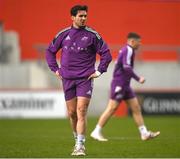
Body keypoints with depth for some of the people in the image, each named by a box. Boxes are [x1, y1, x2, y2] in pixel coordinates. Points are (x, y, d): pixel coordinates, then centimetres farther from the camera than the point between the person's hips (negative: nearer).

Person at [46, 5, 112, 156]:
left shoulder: (92, 35, -1)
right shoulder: (63, 34, 6)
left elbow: (106, 53, 4)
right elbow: (50, 51, 18)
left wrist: (99, 71, -2)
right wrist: (55, 69, 10)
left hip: (85, 78, -3)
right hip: (67, 79, 3)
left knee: (81, 111, -13)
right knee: (72, 113, 7)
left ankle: (80, 145, -13)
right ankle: (77, 139, 25)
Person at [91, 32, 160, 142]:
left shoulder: (126, 50, 16)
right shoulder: (128, 50, -13)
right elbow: (126, 67, -24)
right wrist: (138, 79, -21)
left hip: (125, 85, 10)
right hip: (119, 84, -10)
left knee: (136, 107, 7)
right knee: (112, 108, -8)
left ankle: (144, 133, 7)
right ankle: (97, 132, -2)